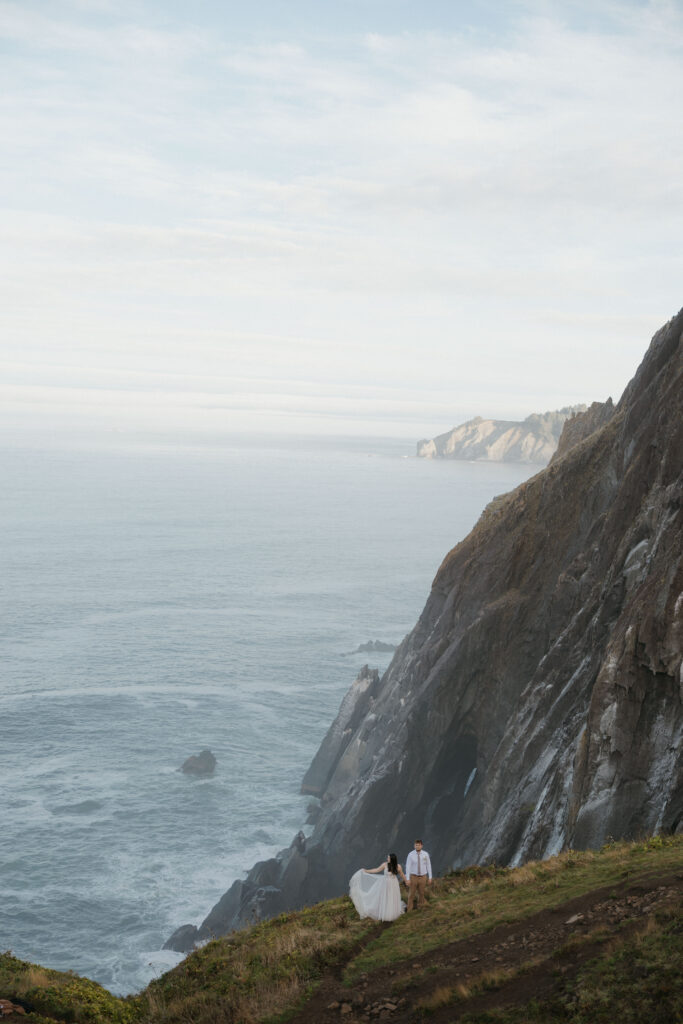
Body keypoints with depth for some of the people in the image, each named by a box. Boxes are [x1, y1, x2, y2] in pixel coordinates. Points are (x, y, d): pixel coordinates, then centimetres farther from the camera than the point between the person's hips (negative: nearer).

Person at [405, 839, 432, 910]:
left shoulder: (425, 854, -7)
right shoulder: (410, 855, -13)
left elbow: (428, 866, 1)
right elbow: (407, 867, -11)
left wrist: (430, 878, 2)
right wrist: (407, 879, -13)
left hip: (422, 877, 2)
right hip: (413, 877, -2)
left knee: (421, 894, 14)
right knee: (411, 894, 4)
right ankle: (409, 911, 18)